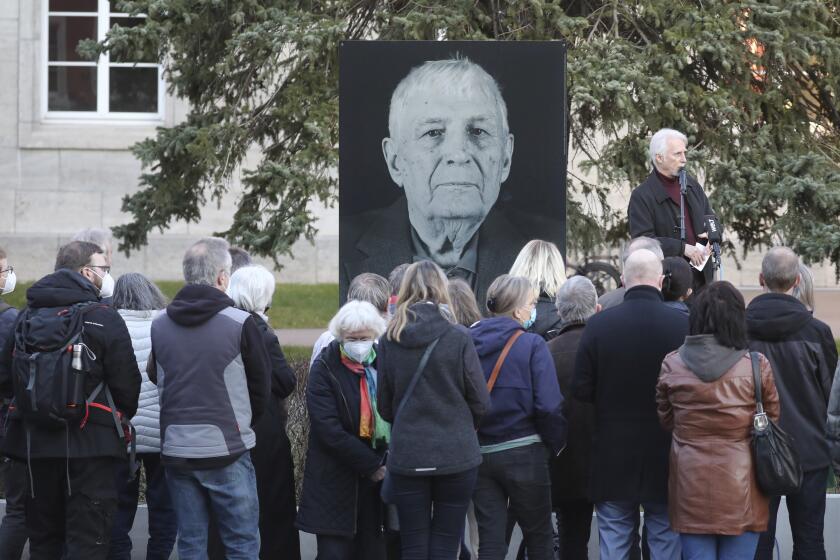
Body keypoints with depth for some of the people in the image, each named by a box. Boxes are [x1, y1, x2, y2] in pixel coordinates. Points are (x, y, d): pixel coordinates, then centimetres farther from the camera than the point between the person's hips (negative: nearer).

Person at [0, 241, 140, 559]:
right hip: (90, 445, -5)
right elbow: (127, 383, -8)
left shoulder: (27, 318, 7)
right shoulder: (103, 319, -9)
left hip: (36, 443, 5)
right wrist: (122, 417, 12)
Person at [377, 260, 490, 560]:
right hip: (455, 456, -2)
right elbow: (480, 401, -5)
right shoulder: (458, 338, -9)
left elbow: (384, 406, 3)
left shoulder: (389, 341, -2)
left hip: (406, 456, 2)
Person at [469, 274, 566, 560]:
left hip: (477, 453, 4)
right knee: (539, 537, 11)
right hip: (522, 451, -4)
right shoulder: (532, 345, -10)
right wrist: (556, 444, 0)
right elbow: (548, 405, -15)